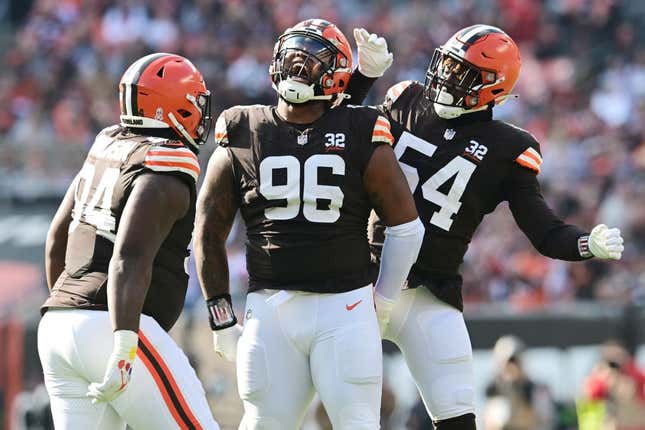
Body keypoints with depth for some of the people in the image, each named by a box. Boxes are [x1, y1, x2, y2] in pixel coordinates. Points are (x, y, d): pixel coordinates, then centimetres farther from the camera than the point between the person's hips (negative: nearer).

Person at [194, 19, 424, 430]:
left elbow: (405, 225, 7)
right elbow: (210, 230, 13)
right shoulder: (244, 136, 6)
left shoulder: (360, 136, 1)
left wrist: (384, 303, 8)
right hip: (270, 307, 2)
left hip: (345, 307, -2)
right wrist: (221, 316, 10)